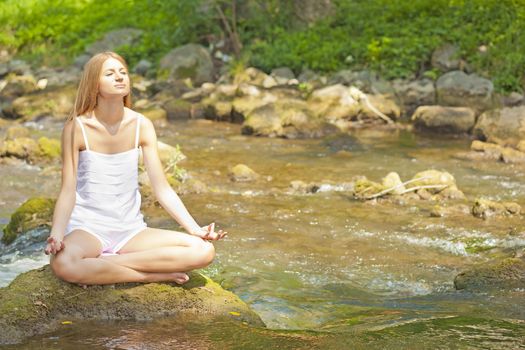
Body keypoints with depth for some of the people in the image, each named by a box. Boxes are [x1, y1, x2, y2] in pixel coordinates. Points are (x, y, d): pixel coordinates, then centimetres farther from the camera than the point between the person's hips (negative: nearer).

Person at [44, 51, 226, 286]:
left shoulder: (141, 125, 0)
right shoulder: (76, 127, -8)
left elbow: (162, 189, -1)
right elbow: (68, 191, -10)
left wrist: (195, 229, -12)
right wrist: (56, 235, -28)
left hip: (130, 229, 4)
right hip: (87, 229, -4)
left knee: (203, 251, -19)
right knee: (63, 264, -40)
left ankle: (103, 263, -17)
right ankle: (155, 274, -22)